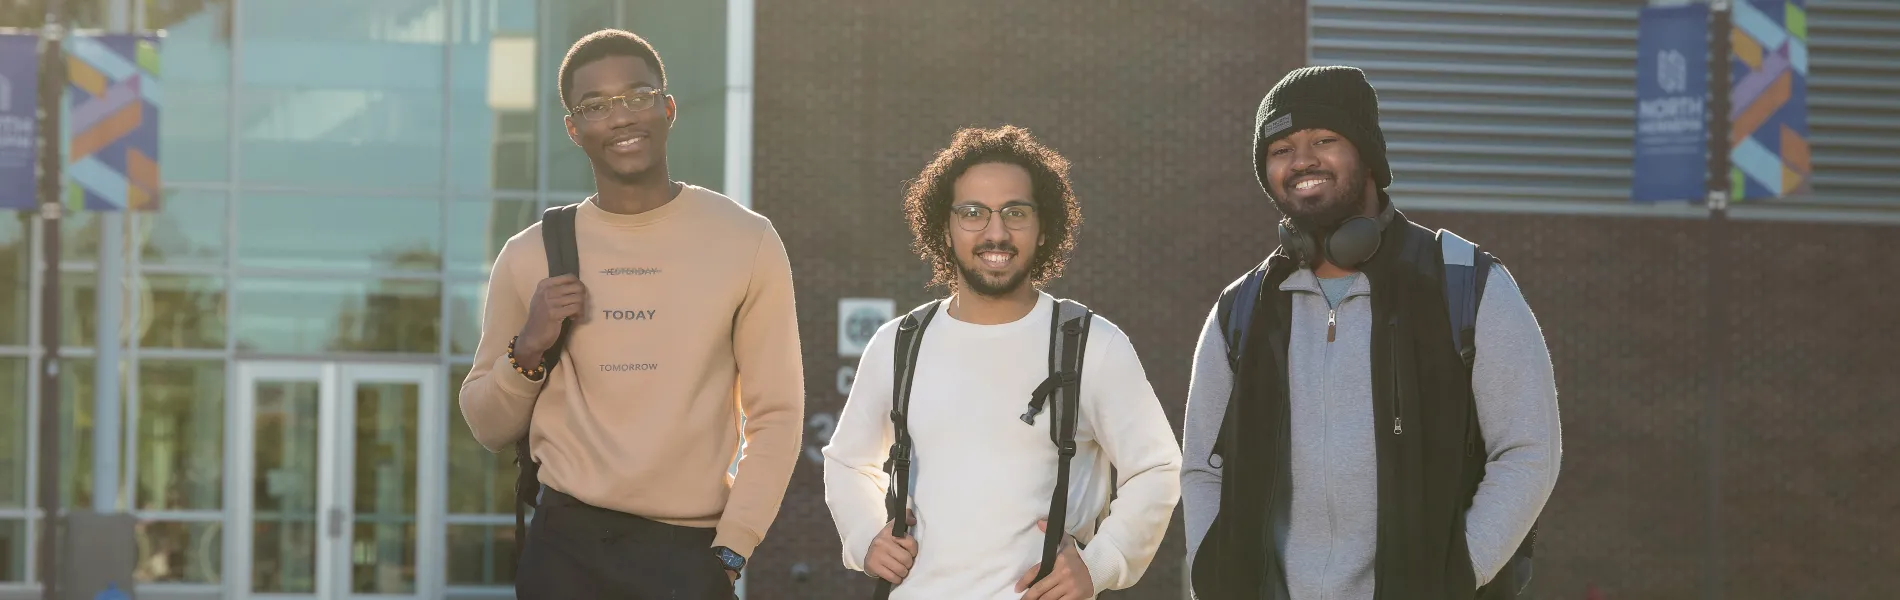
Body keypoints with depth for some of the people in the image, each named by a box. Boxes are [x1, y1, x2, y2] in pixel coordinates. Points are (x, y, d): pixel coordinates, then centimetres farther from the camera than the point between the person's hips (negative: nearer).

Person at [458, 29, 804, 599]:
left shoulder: (746, 242, 1)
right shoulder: (530, 256, 6)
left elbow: (775, 415, 0)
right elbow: (488, 428, 11)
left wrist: (729, 551, -8)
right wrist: (529, 349, -7)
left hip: (690, 551, -1)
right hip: (567, 546, 1)